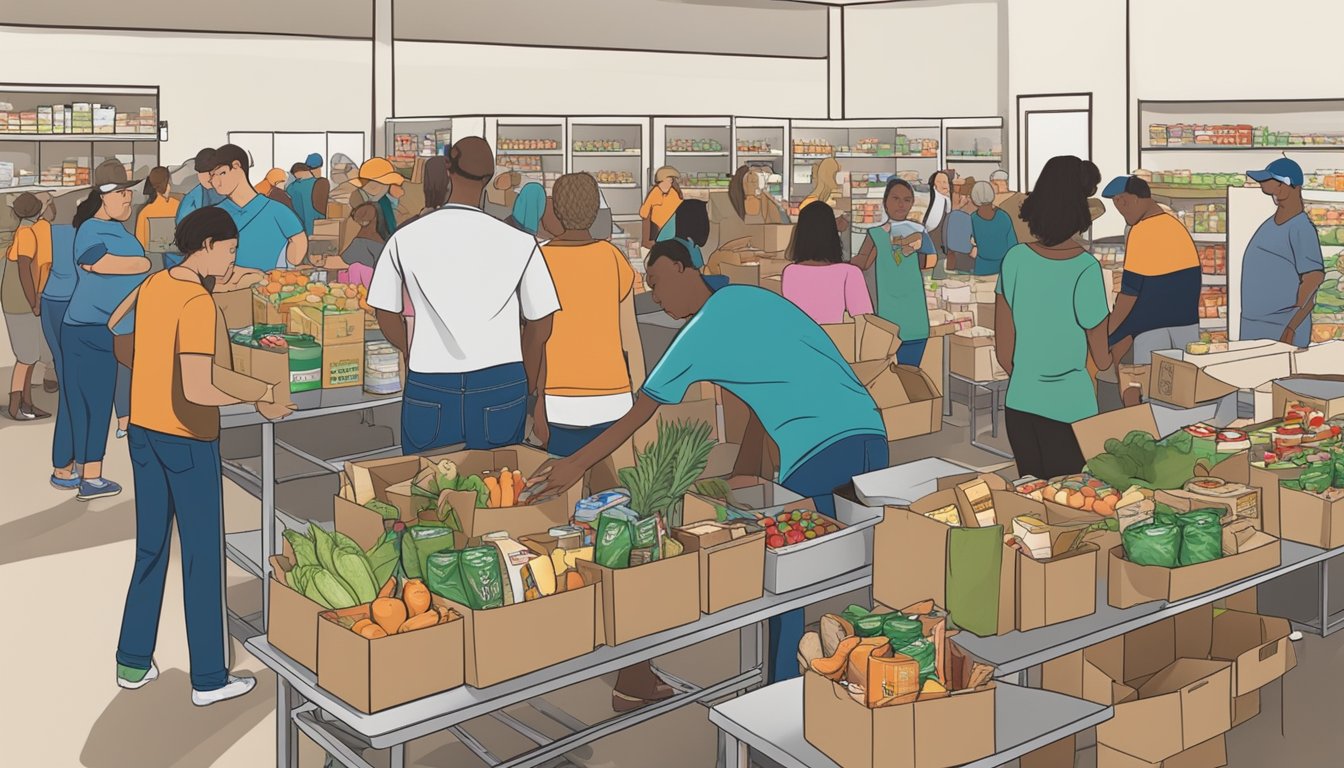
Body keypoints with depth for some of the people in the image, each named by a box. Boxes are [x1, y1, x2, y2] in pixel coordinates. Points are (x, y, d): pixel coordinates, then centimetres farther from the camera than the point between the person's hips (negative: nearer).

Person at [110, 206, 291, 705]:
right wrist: (258, 394, -17)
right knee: (202, 557, 3)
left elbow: (108, 335, 20)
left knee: (150, 550, 18)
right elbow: (197, 392, -28)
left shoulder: (152, 285, 3)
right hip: (187, 439, -8)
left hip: (143, 430, 8)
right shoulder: (199, 304, -21)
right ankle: (209, 679, 12)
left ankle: (133, 662, 26)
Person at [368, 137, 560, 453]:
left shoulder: (406, 239, -4)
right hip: (499, 384, 0)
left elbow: (386, 314, 7)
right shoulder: (520, 243, -6)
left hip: (428, 383, 1)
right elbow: (540, 324, 2)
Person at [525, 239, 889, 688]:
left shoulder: (701, 333, -2)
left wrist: (575, 465, 11)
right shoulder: (749, 298, 19)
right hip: (871, 435, 8)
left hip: (818, 450, -8)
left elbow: (638, 415, 3)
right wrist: (743, 477, 23)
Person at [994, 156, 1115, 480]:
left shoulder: (1015, 259, -5)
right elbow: (1101, 360, -6)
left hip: (1019, 405, 4)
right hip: (1068, 410, -4)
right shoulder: (1086, 269, -16)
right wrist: (1117, 352, 16)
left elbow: (1003, 352, 1)